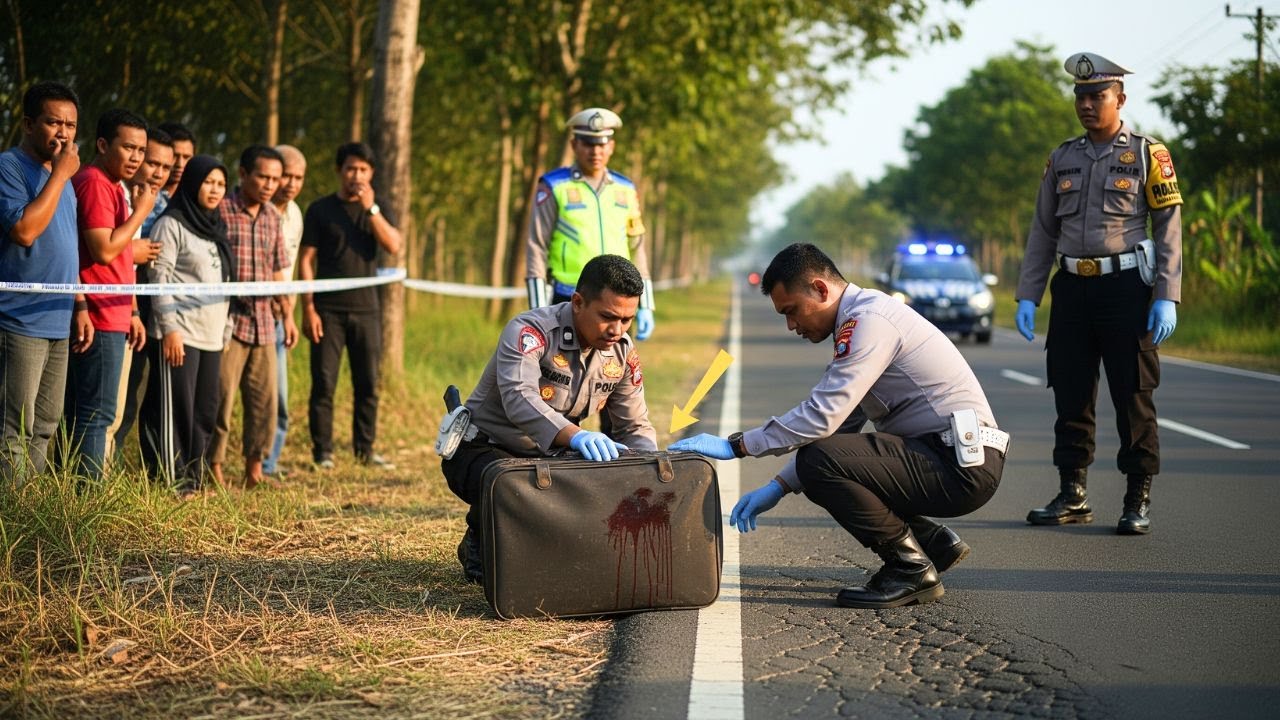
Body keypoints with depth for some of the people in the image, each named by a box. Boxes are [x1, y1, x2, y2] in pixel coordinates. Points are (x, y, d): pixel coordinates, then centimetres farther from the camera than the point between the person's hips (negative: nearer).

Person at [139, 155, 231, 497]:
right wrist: (169, 328, -19)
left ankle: (193, 482, 15)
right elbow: (159, 278, -12)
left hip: (211, 336, 8)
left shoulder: (215, 227, 18)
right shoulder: (171, 224, -6)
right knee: (176, 411, -7)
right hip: (179, 333, -8)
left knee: (205, 411, 8)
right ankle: (171, 486, -5)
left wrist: (224, 328, 18)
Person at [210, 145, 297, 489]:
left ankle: (254, 471, 19)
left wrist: (287, 315, 19)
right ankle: (214, 471, 8)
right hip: (228, 321, -6)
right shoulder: (220, 210, -9)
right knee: (221, 399, -3)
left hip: (263, 322, 7)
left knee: (265, 400, 9)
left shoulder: (272, 215, 12)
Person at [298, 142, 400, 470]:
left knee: (368, 384, 6)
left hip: (366, 309, 3)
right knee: (324, 383, -3)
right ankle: (322, 451, 4)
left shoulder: (377, 210, 10)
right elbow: (305, 261, -2)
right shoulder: (320, 210, 2)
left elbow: (394, 245, -7)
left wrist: (371, 208, -14)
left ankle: (365, 448, 15)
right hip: (328, 311, -3)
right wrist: (308, 309, -9)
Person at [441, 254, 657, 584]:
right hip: (482, 449, -6)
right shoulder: (529, 332, -26)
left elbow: (635, 427, 2)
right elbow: (519, 398, -44)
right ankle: (480, 544, -3)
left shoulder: (622, 352, -4)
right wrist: (574, 435, -61)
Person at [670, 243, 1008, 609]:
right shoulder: (862, 319, 16)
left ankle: (911, 570, -7)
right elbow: (839, 422, 20)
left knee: (821, 462, -21)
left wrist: (734, 445, -16)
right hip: (947, 458, 10)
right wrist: (778, 487, 13)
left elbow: (823, 416, -22)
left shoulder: (869, 319, -15)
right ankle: (934, 543, 16)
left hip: (962, 466, -10)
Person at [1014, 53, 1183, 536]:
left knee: (1133, 396, -2)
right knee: (1071, 396, 6)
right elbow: (1042, 232, 16)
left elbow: (1169, 229, -3)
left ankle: (1138, 502, 5)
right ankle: (1072, 497, 14)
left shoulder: (1147, 155, 1)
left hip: (1126, 287, -4)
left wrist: (1166, 298, -11)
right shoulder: (1062, 159, 12)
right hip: (1072, 289, 4)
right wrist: (1027, 296, 8)